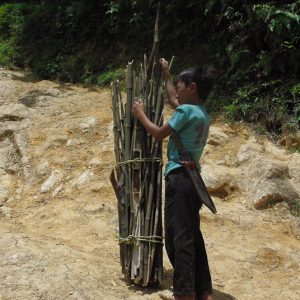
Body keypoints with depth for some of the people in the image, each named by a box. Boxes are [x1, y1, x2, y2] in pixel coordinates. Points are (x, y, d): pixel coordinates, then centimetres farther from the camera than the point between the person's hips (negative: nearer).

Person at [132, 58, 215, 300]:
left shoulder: (186, 110, -10)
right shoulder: (204, 114, 16)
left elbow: (159, 133, -2)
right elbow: (173, 100, 34)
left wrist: (141, 114, 13)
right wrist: (166, 75, 44)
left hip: (179, 177, -9)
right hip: (193, 178, 9)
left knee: (179, 236, -8)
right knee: (193, 235, 11)